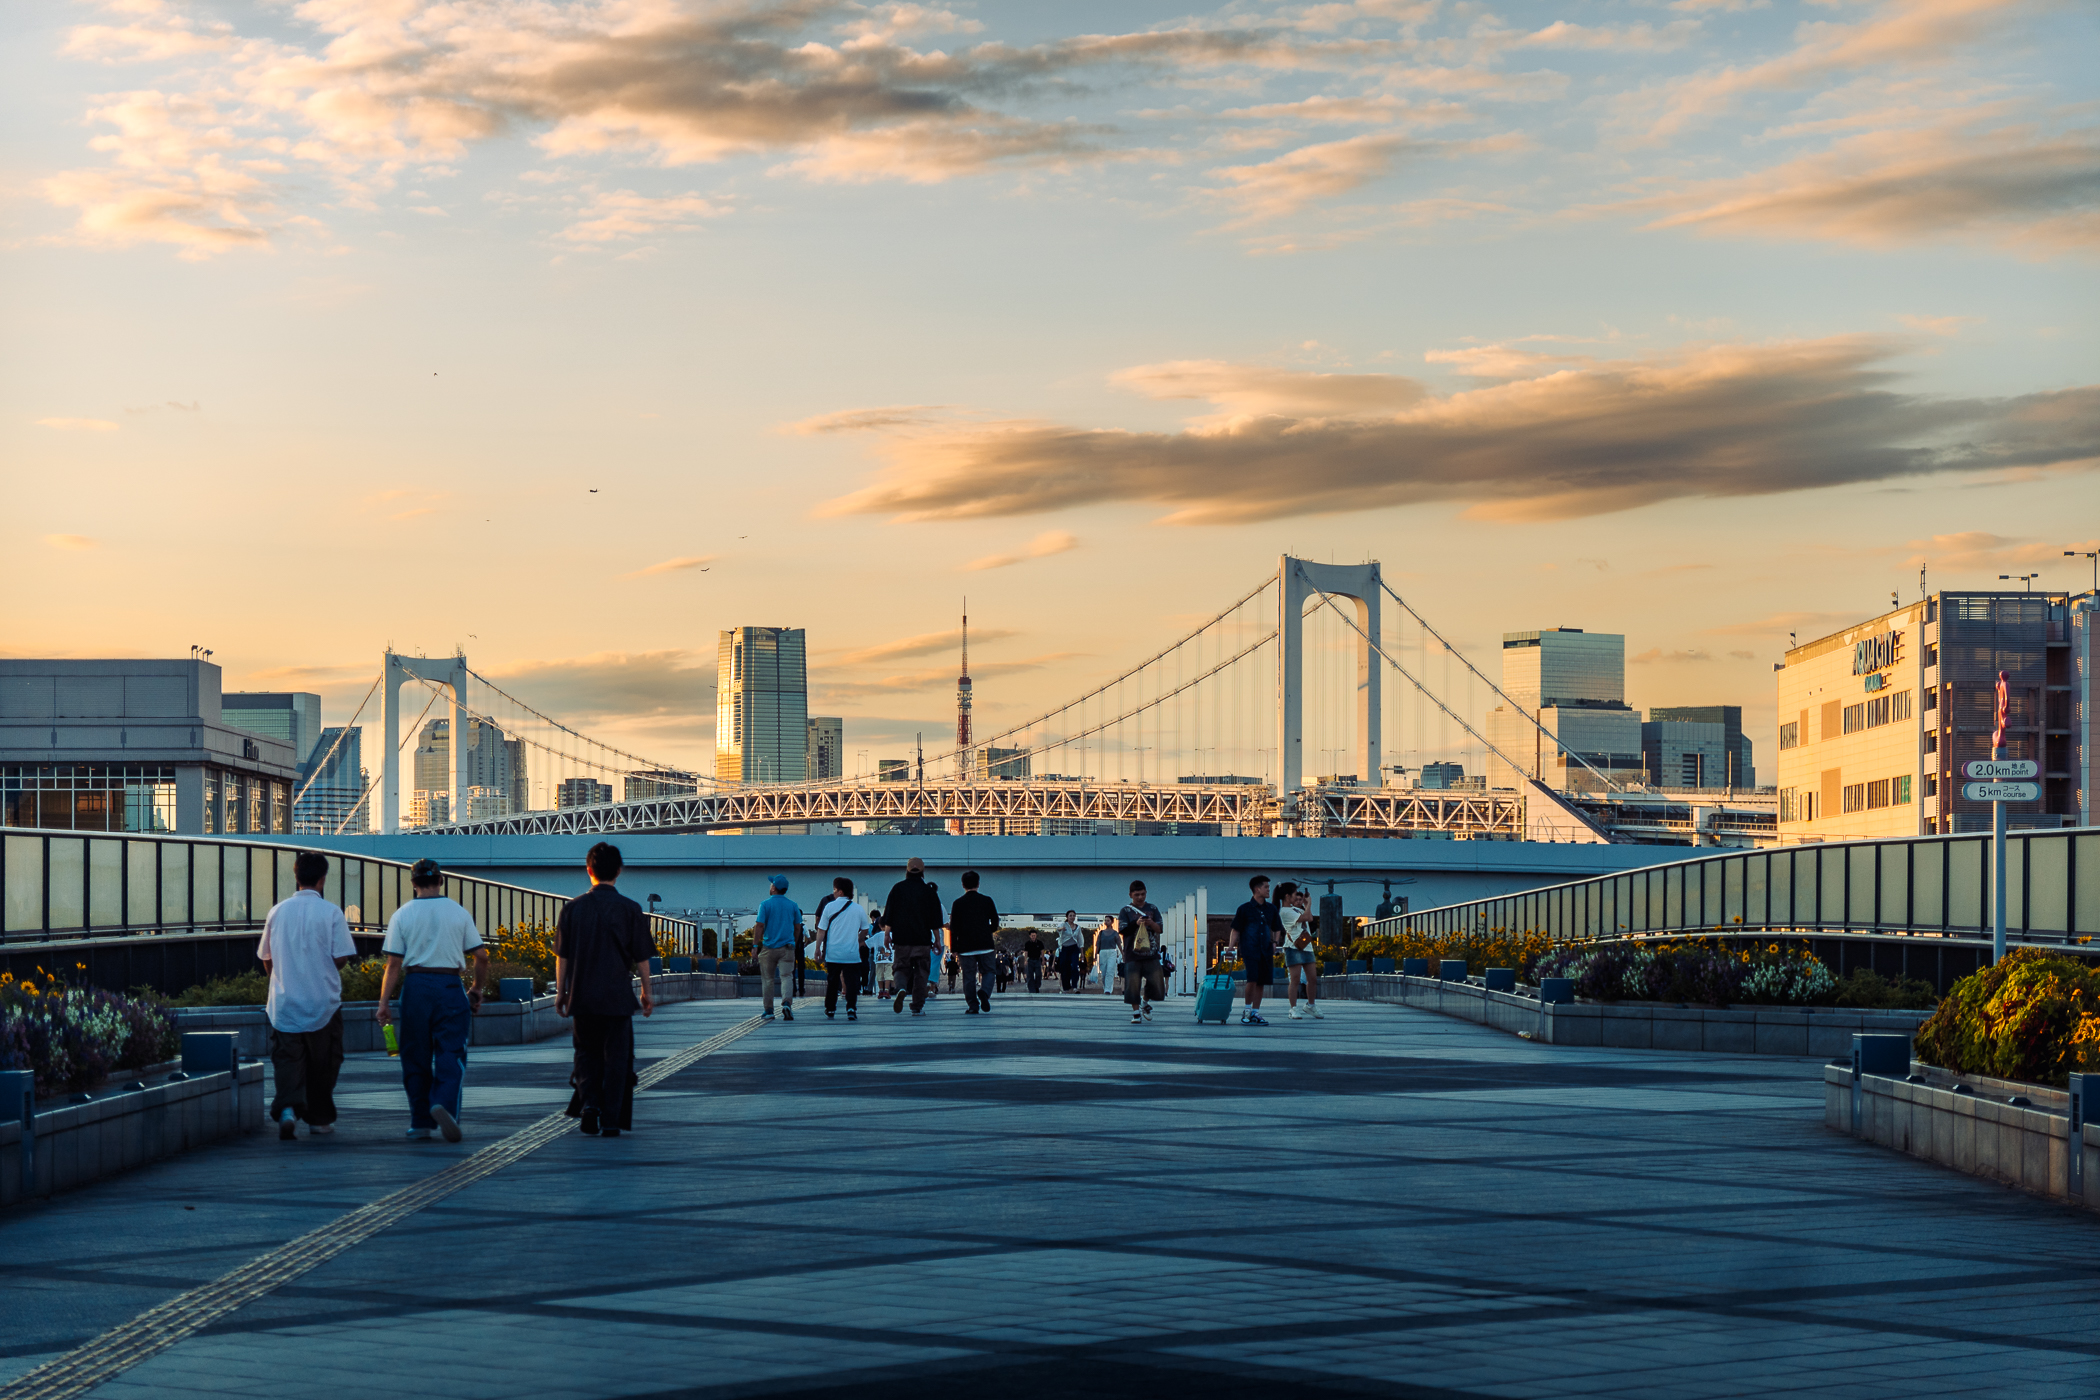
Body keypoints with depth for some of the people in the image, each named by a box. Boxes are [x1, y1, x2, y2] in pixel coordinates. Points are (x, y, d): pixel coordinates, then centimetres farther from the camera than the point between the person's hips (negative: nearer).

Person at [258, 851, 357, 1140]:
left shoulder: (277, 912, 2)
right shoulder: (331, 913, -8)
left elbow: (266, 958, 9)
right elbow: (341, 957, -10)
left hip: (284, 1002, 2)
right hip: (323, 1002, -2)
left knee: (287, 1059, 1)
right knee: (322, 1063, 11)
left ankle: (287, 1108, -21)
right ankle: (319, 1119, 19)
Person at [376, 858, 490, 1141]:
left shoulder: (402, 915, 2)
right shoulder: (459, 913, 5)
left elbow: (394, 963, -3)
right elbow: (481, 956, 3)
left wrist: (384, 1002, 0)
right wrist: (476, 991, 17)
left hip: (415, 986, 0)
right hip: (449, 986, 0)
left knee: (416, 1058, 8)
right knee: (450, 1054, 1)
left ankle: (420, 1124, 10)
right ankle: (443, 1104, -24)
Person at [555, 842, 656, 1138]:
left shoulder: (573, 908, -1)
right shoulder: (630, 909, -5)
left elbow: (562, 956, 2)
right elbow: (642, 957, -1)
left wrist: (560, 992, 11)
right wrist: (646, 992, 10)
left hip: (582, 995, 2)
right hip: (618, 996, -2)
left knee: (587, 1052, 16)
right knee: (616, 1055, 5)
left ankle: (589, 1103, -7)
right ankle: (611, 1121, 3)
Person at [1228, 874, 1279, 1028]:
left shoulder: (1271, 909, 12)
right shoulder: (1244, 909, -1)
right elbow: (1235, 930, 1)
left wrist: (1273, 943, 10)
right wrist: (1231, 948, -7)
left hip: (1265, 951, 5)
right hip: (1249, 950, -5)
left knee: (1261, 982, 4)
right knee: (1252, 979, -16)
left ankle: (1255, 1013, 12)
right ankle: (1247, 1010, -1)